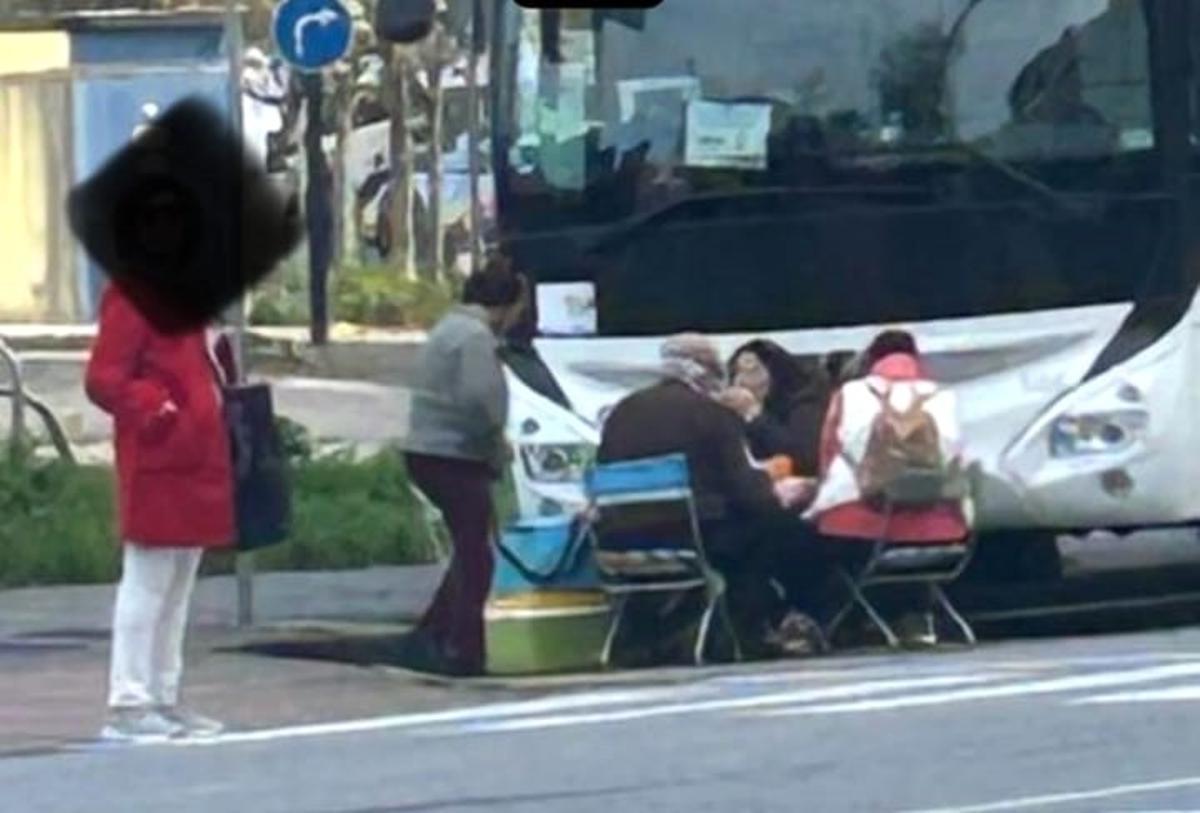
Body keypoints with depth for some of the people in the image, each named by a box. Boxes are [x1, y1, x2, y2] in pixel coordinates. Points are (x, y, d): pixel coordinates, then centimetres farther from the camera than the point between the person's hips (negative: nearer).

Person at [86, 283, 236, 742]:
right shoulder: (134, 294, -13)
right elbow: (103, 379, -18)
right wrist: (159, 411, -27)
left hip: (197, 462, 10)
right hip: (157, 467, -10)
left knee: (177, 587, 14)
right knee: (147, 584, -6)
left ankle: (163, 699, 21)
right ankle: (128, 705, -2)